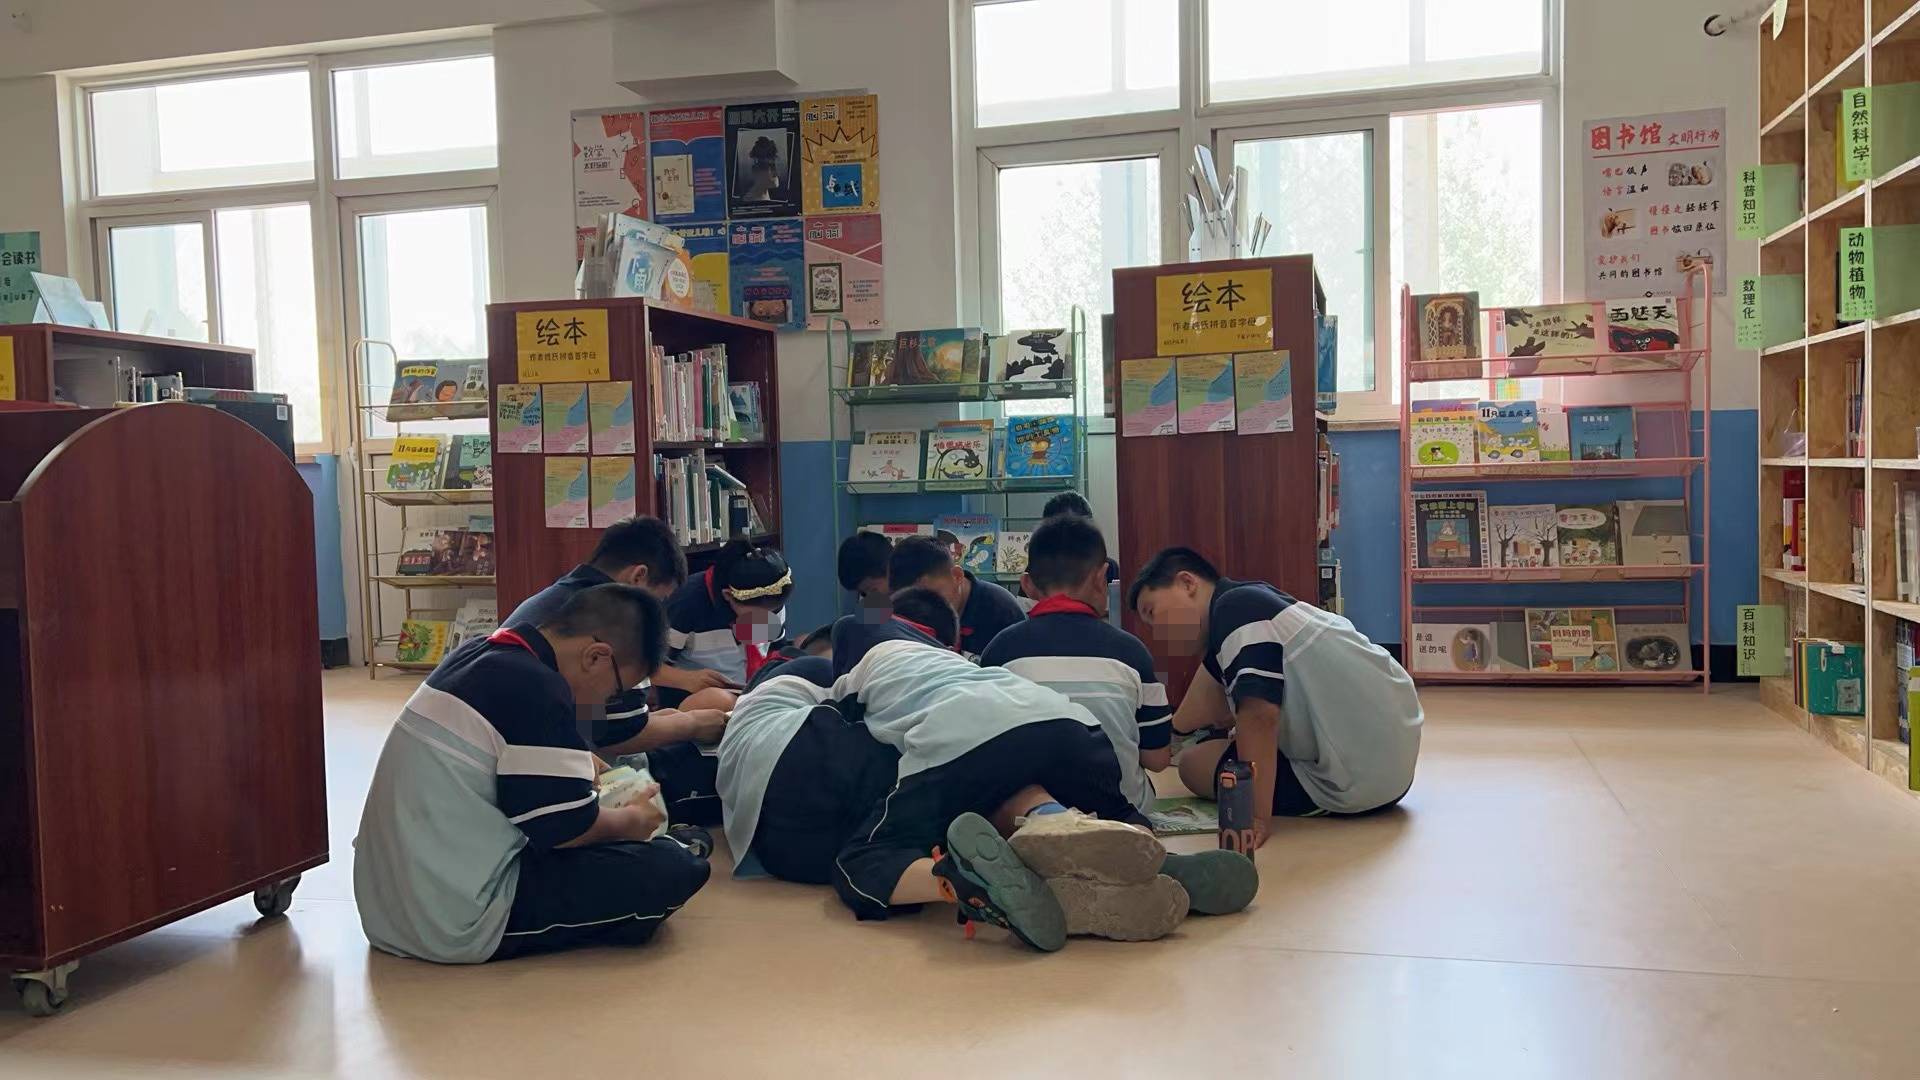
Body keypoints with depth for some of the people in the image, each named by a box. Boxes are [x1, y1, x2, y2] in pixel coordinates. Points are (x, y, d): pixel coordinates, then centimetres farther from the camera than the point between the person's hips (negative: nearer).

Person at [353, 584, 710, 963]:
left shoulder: (480, 655, 8)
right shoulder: (537, 689, -20)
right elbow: (567, 827, -16)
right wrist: (631, 820, 3)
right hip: (460, 923, -10)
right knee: (676, 868, -13)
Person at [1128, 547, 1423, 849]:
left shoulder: (1236, 607, -16)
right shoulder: (1251, 601, 12)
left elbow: (1258, 715, -29)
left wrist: (1256, 818, -31)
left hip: (1353, 783, -10)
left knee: (1195, 765, 2)